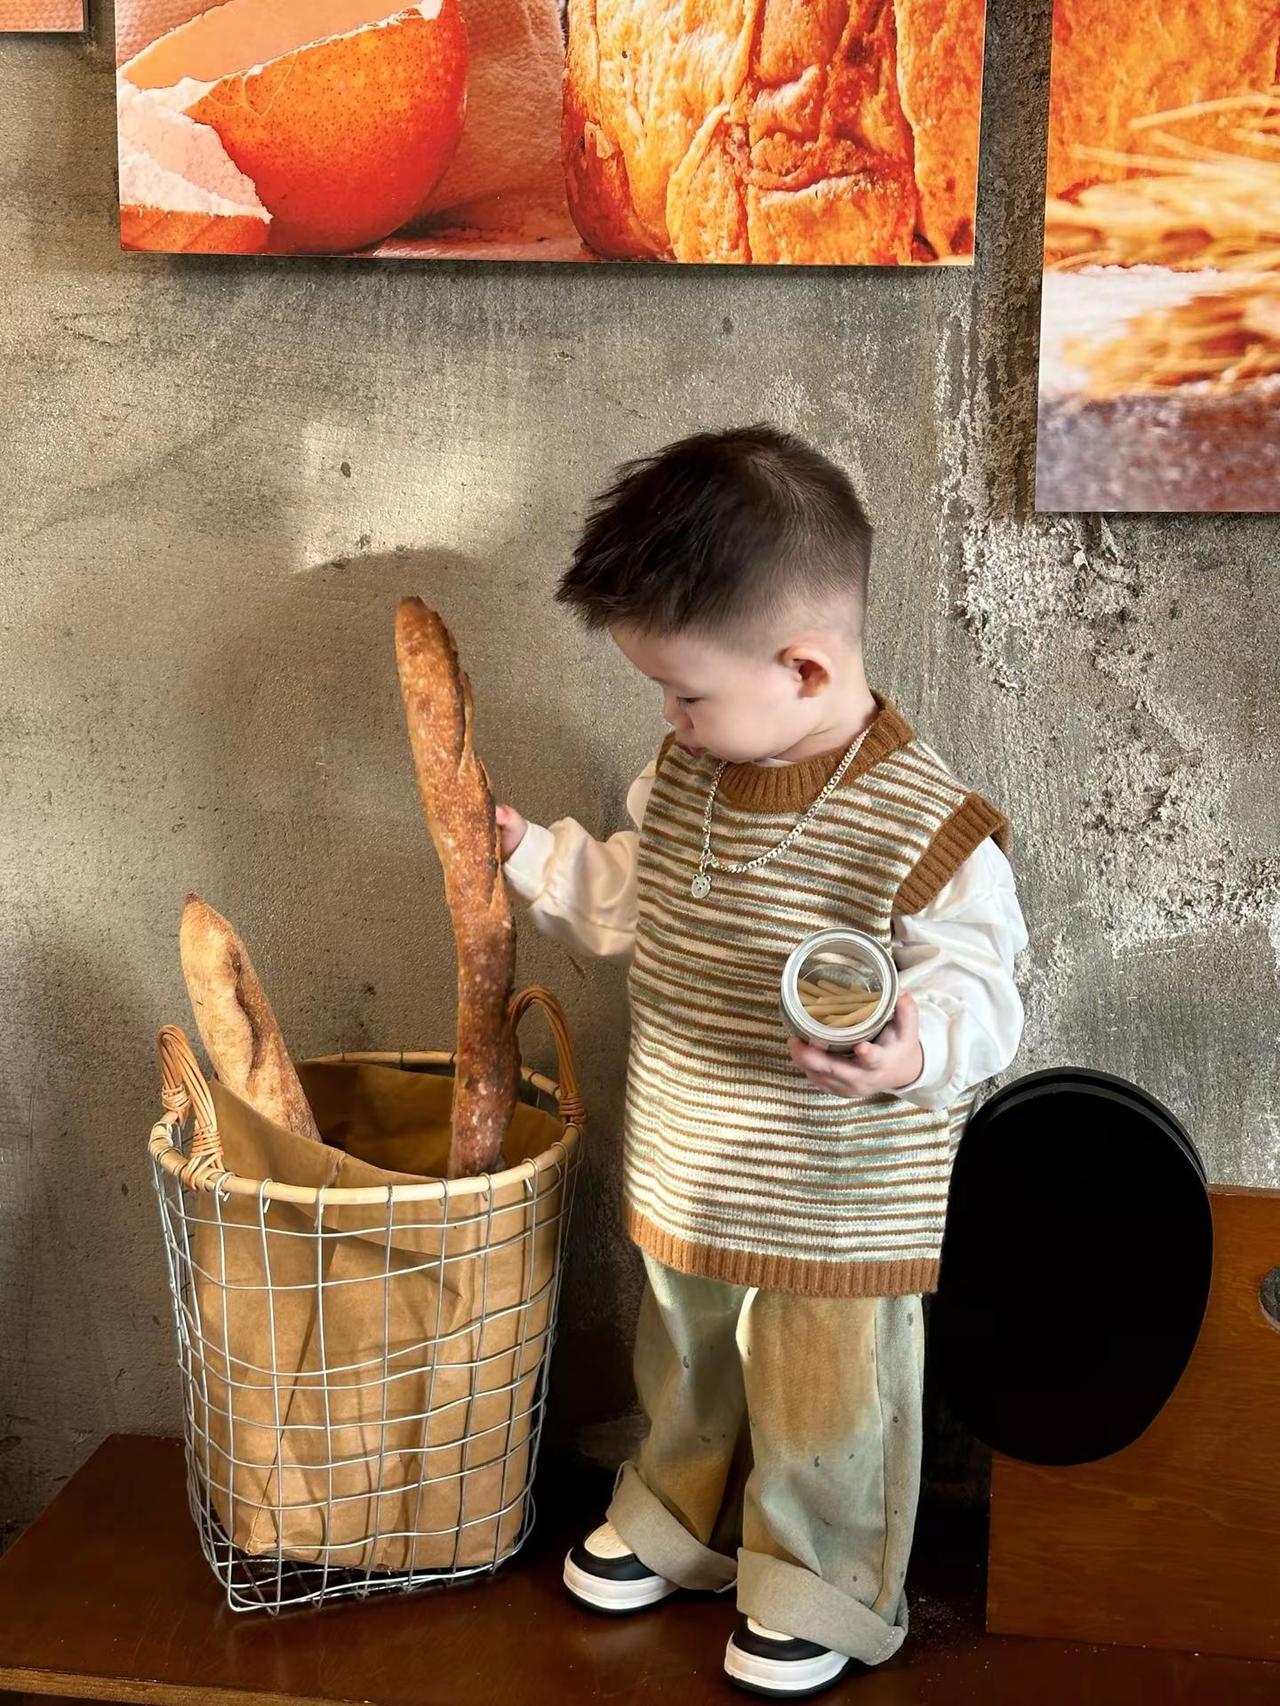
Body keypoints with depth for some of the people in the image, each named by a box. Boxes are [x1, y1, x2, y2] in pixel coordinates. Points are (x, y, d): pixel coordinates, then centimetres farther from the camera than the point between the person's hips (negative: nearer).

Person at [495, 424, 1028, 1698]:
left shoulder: (920, 825, -26)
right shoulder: (687, 771, -4)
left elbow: (974, 992, -23)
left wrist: (914, 1047, -42)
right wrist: (534, 858, 6)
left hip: (837, 1200, -6)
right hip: (683, 1172, 7)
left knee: (823, 1405, 15)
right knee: (685, 1370, 28)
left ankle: (821, 1591, 40)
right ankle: (679, 1520, 53)